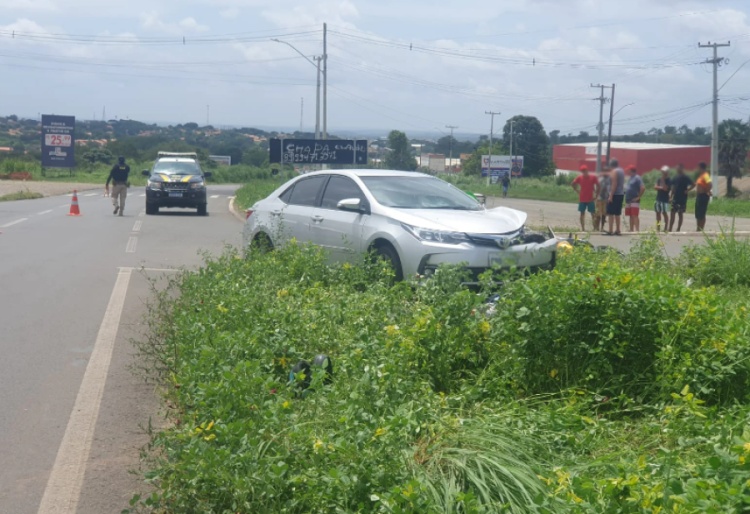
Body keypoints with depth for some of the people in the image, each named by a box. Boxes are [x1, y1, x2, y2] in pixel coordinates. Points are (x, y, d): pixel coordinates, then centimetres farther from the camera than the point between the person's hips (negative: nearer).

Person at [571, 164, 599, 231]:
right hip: (582, 199, 1)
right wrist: (577, 191, 3)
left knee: (593, 213, -1)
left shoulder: (593, 177, -3)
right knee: (582, 213, 3)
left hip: (590, 199, -1)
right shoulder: (579, 177, 1)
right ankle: (583, 228, 6)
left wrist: (596, 195, -6)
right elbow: (572, 184, 11)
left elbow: (598, 186, -1)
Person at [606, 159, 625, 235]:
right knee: (617, 213, 14)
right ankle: (617, 230, 15)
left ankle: (610, 231, -10)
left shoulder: (614, 171, -11)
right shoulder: (622, 171, 15)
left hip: (615, 194, -8)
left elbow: (614, 184, -17)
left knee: (611, 213, -6)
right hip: (621, 194, 8)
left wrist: (611, 196, -18)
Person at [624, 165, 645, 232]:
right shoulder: (630, 178, 18)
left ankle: (637, 230, -15)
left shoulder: (637, 178, -11)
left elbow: (643, 188, -20)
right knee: (630, 216, 11)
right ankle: (631, 230, 15)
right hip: (628, 200, 9)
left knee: (635, 216, -13)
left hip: (634, 201, -9)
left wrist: (638, 197, -16)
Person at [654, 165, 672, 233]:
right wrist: (661, 187, -12)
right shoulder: (659, 179, 11)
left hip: (665, 199, -6)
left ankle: (666, 228, -6)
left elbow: (665, 188, -18)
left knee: (665, 213, -8)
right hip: (658, 198, 6)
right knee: (658, 213, 8)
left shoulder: (669, 180, -6)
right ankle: (658, 228, 15)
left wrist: (663, 180, -16)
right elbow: (655, 187, 2)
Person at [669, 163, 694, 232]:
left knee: (680, 214, 3)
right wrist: (671, 195, 9)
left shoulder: (685, 178, -8)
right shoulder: (675, 177, 9)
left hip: (682, 199, -5)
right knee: (672, 213, 1)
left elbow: (693, 185, -11)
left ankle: (678, 229, 8)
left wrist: (687, 190, -14)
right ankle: (670, 229, 4)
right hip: (675, 198, 5)